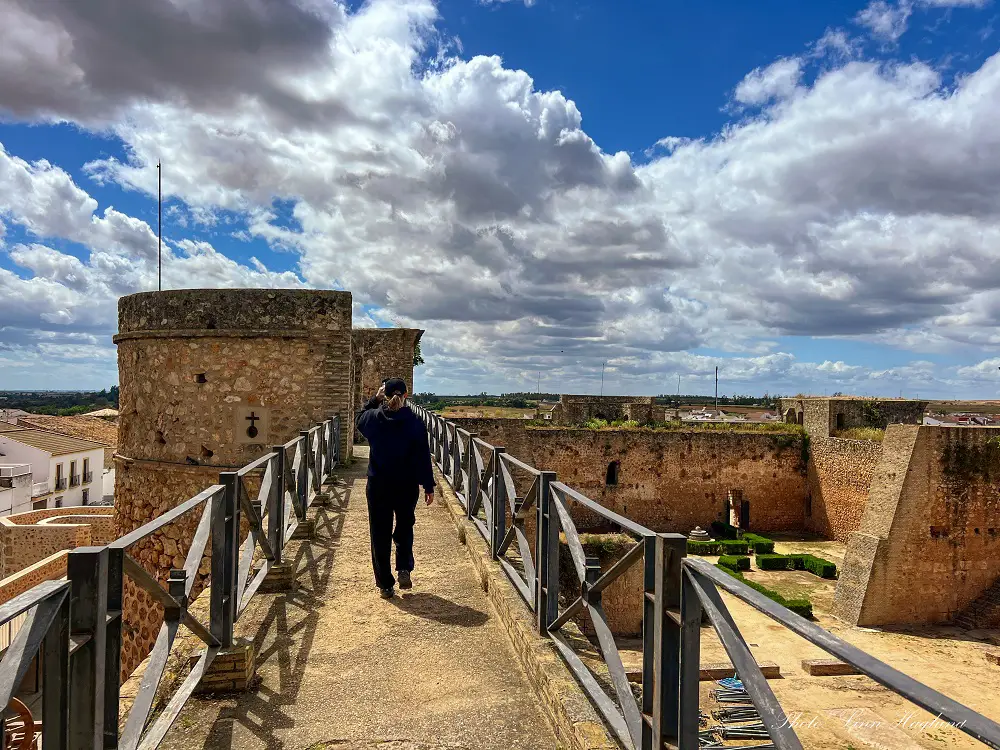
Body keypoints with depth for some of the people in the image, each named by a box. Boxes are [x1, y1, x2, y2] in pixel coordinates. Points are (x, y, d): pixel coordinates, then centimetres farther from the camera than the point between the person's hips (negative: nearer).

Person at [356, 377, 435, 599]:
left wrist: (375, 399, 14)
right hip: (407, 487, 0)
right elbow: (423, 457, -6)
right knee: (404, 528, 22)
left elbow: (360, 420, 19)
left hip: (378, 485, 0)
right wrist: (428, 487, 1)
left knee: (380, 533, 9)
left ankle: (385, 585, 13)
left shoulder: (373, 418, -7)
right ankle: (404, 568, 5)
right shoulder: (414, 422, -9)